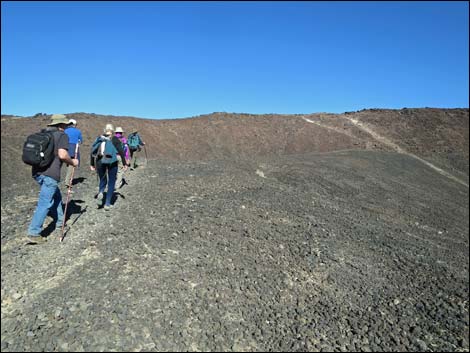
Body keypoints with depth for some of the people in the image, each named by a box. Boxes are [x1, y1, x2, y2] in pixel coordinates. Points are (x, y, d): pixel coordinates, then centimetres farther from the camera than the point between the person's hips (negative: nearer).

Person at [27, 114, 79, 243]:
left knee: (56, 196, 24)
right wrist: (72, 162, 0)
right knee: (45, 203, -4)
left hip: (37, 172, 8)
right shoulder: (62, 135, -4)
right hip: (50, 174, -8)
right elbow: (62, 155, -17)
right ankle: (33, 233, -3)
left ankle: (59, 222, 34)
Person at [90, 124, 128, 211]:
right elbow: (121, 151, -7)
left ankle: (100, 193, -9)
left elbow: (92, 151, 6)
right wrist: (125, 164, -2)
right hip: (112, 162, -3)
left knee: (102, 180, 22)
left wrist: (92, 164, 12)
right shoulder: (115, 139, -1)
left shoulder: (99, 138, 7)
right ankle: (107, 204, 6)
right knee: (111, 183, 10)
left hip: (100, 162, 3)